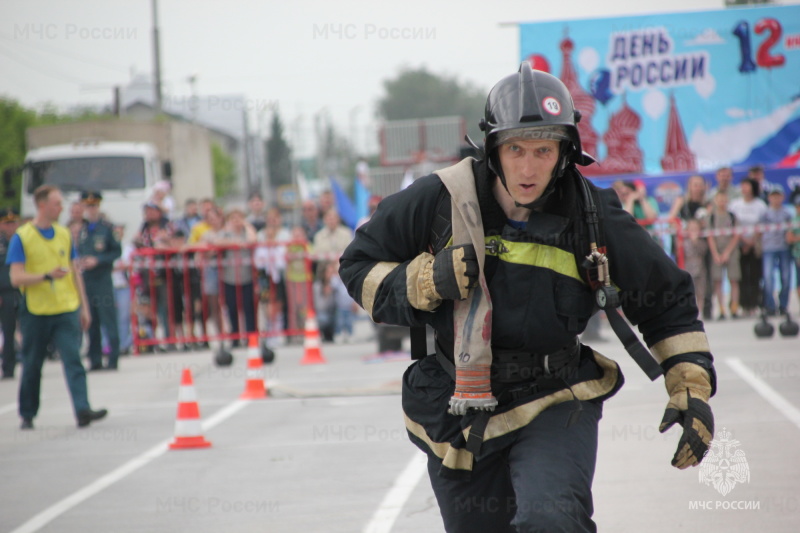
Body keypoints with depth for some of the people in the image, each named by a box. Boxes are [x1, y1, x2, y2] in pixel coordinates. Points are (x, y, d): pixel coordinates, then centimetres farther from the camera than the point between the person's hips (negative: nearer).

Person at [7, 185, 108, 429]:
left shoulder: (64, 234, 9)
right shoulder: (22, 237, -5)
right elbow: (16, 278, -11)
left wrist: (83, 306, 14)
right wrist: (47, 276, -26)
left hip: (66, 310, 3)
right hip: (35, 312, -3)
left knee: (73, 359, -11)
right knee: (32, 366, 8)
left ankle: (82, 409, -20)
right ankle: (27, 415, 22)